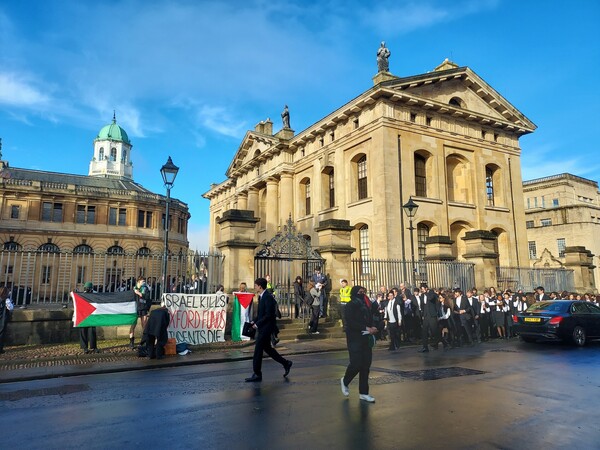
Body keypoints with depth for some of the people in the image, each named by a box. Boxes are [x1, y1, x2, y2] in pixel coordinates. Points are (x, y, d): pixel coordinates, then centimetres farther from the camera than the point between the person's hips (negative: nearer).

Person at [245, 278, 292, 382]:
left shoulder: (268, 297, -19)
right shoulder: (261, 296, 11)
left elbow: (269, 315, -23)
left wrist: (257, 324, -17)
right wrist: (255, 322, 4)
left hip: (266, 327, -10)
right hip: (262, 327, 10)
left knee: (258, 350, -4)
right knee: (267, 348, 17)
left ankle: (257, 374, 6)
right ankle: (286, 363, 28)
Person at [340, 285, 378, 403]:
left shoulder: (365, 305, 13)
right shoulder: (351, 305, -7)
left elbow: (370, 319, 17)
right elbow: (350, 322, -17)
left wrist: (372, 327, -4)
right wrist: (366, 328, -21)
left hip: (366, 338, 6)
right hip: (354, 339, -6)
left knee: (366, 365, 6)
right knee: (356, 364, -9)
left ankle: (363, 393, 15)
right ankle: (345, 381, 21)